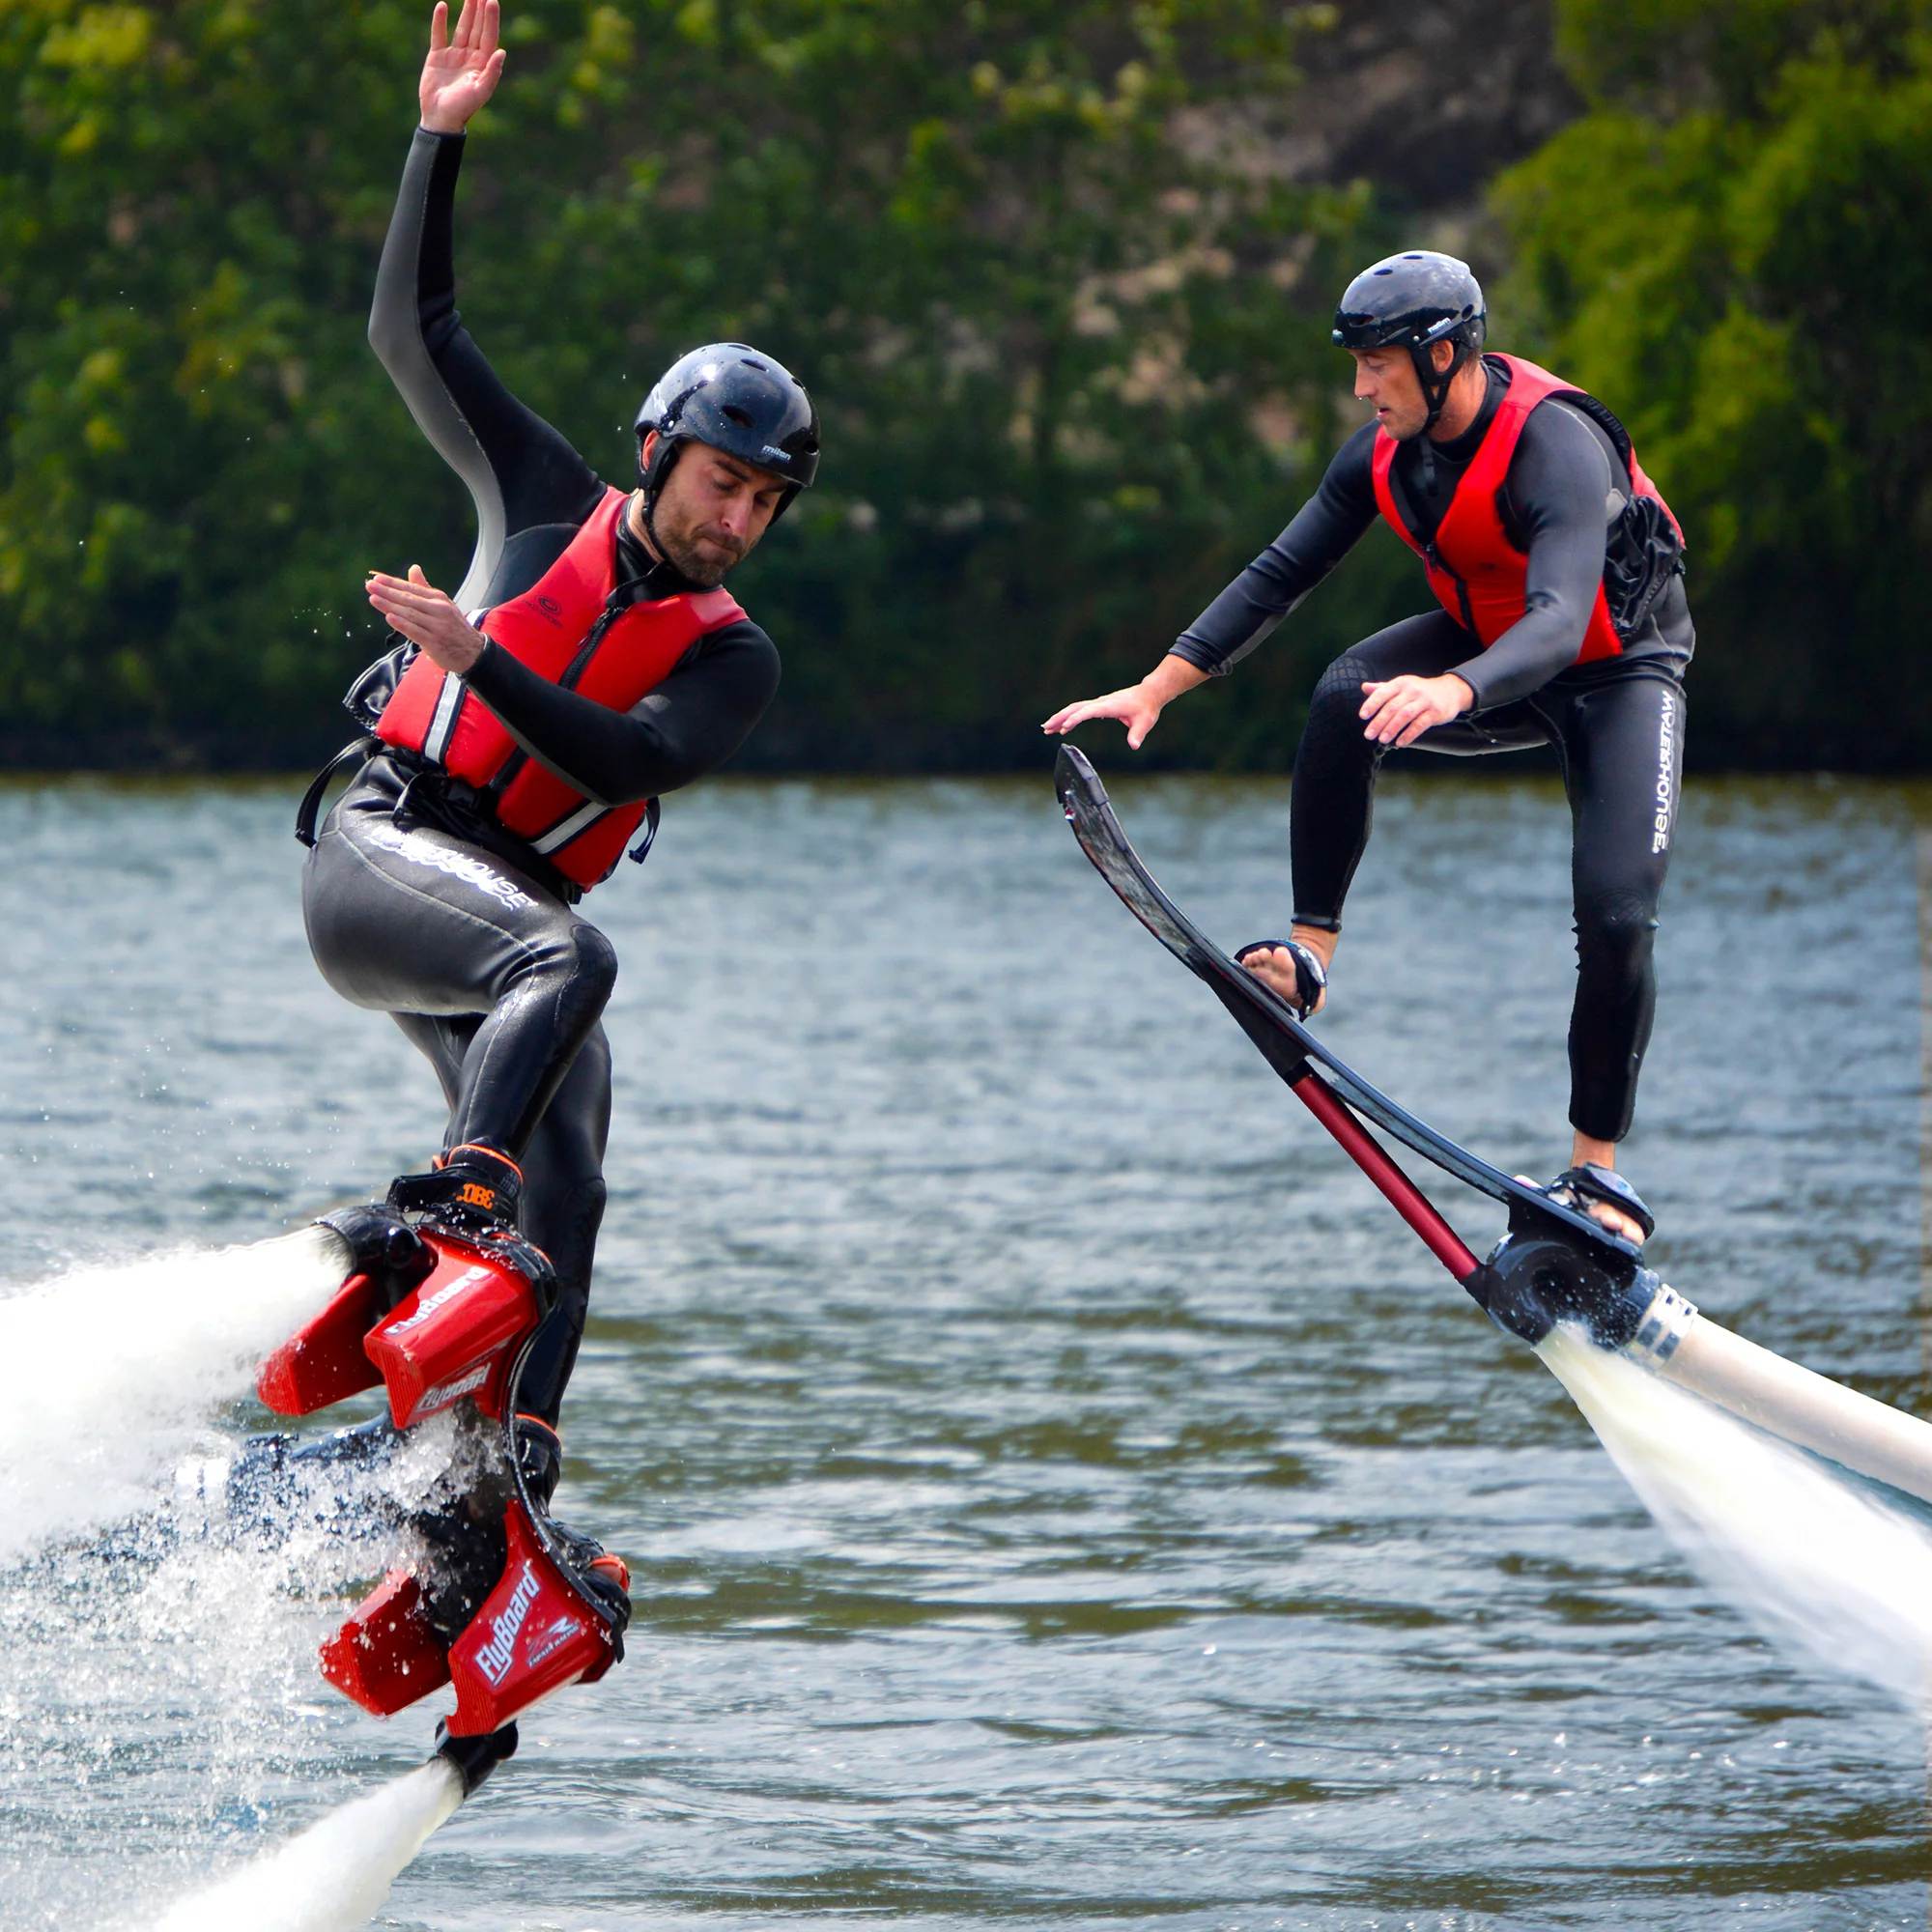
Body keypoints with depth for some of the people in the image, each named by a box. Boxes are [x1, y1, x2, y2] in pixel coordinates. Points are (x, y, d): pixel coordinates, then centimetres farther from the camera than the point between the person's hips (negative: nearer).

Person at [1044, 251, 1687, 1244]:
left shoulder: (1557, 447, -33)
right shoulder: (1388, 447, -12)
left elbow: (1559, 620, -47)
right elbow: (1279, 573, -6)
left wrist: (1452, 693, -66)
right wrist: (1154, 689, -13)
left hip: (1619, 670, -5)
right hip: (1487, 644, 5)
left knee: (1617, 914, -19)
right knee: (1345, 696, -26)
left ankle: (1596, 1170, -5)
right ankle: (1309, 951, -21)